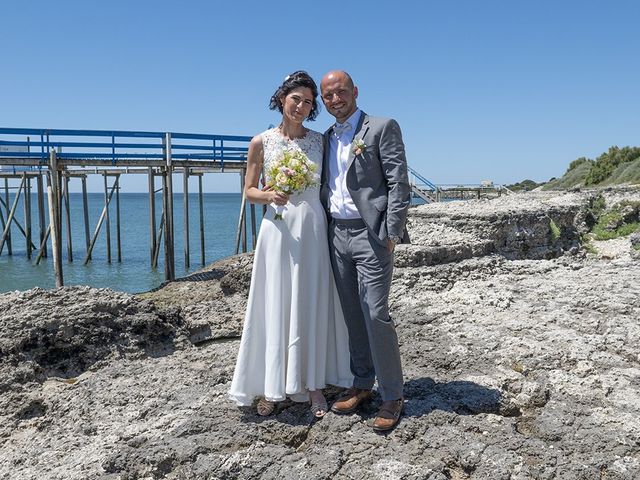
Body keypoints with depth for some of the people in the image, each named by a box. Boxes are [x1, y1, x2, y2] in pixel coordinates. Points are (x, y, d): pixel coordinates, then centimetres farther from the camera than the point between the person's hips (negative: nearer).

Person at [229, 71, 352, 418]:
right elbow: (249, 190, 4)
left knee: (313, 307, 5)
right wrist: (269, 196, -14)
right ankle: (270, 387, 15)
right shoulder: (261, 142, 2)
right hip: (279, 229, -2)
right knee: (275, 307, 3)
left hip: (313, 228, 2)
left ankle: (313, 384, 17)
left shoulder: (320, 140, 8)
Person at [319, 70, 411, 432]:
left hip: (370, 235, -6)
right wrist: (323, 231, 9)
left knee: (376, 315, -6)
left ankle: (393, 396, 8)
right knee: (353, 315, 12)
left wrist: (392, 235, -15)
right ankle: (361, 384, 25)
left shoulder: (383, 128, -3)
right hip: (337, 234, 6)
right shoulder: (327, 137, 17)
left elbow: (399, 183, -9)